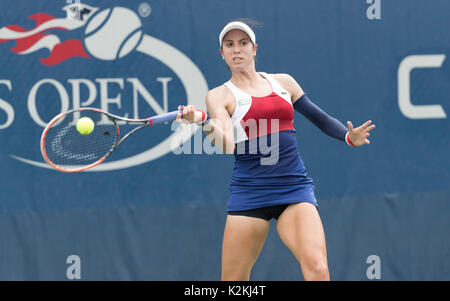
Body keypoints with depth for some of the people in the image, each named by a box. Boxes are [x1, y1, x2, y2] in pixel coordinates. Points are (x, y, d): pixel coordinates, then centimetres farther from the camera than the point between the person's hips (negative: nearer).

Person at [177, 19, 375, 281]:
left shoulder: (283, 82, 14)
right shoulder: (220, 96, 4)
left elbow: (319, 117, 22)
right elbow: (226, 146, -12)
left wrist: (350, 136, 3)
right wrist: (204, 123, -32)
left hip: (295, 187, 1)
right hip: (249, 190, -1)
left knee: (317, 269, -21)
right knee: (233, 281, 1)